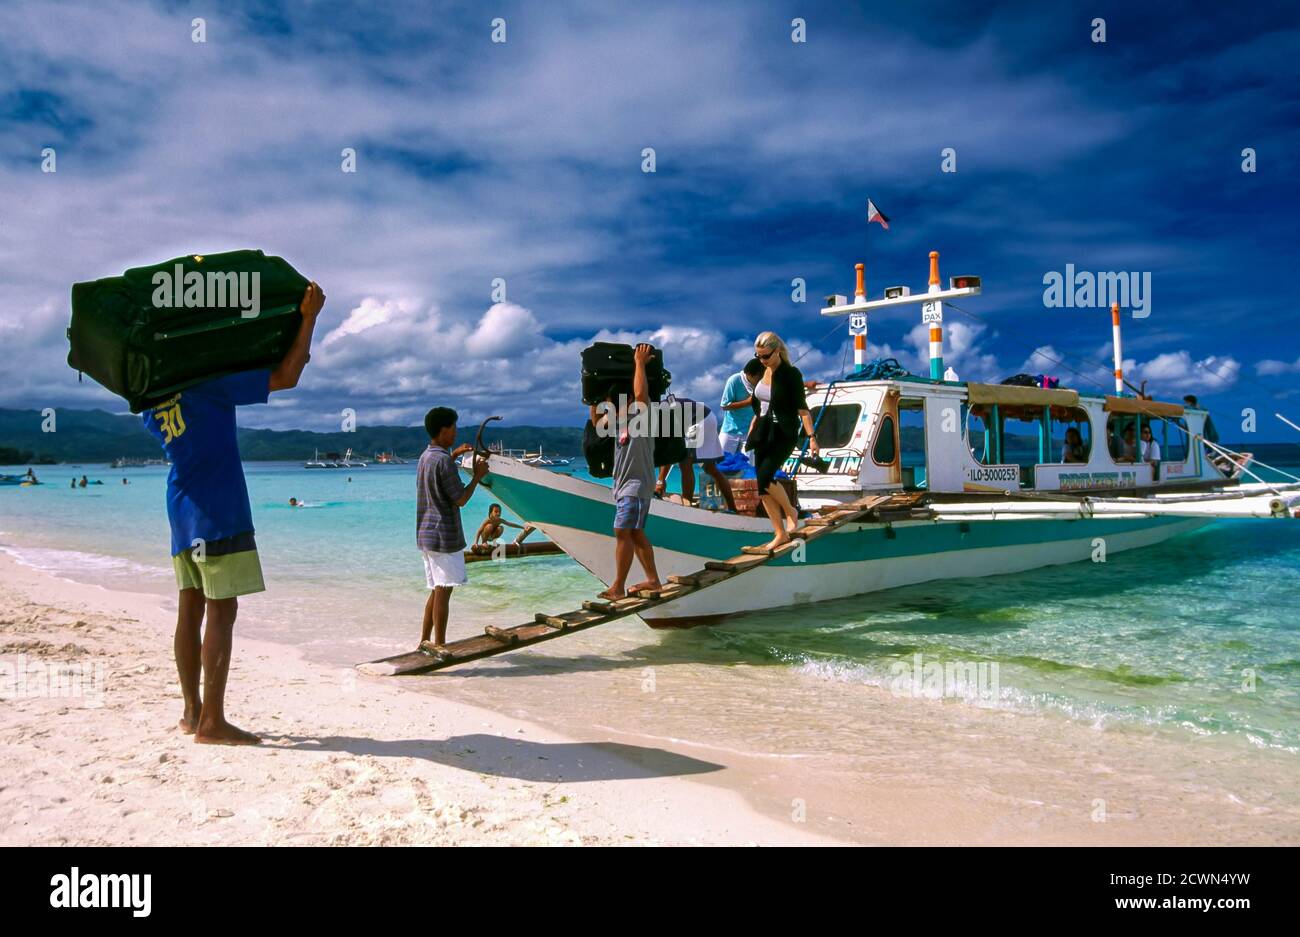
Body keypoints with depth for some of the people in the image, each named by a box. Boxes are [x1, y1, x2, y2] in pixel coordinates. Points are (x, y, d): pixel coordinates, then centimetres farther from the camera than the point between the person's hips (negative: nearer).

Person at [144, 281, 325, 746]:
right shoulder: (209, 383, -11)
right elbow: (286, 377, -12)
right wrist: (309, 317, -9)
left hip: (181, 512, 8)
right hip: (217, 512, -8)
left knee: (191, 608, 10)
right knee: (220, 611, -7)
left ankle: (192, 711, 16)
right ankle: (211, 721, -6)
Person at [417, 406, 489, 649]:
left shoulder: (425, 457, 11)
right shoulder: (444, 461, -17)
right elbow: (461, 499, -16)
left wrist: (454, 455, 30)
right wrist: (477, 475, -4)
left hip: (426, 535, 9)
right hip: (444, 535, -9)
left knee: (436, 590, 16)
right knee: (443, 592, -3)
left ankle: (425, 641, 20)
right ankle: (439, 646, 2)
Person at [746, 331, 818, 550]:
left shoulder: (791, 374, -11)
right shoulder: (763, 371, 8)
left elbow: (802, 408, -13)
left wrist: (811, 437, -18)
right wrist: (751, 432, 19)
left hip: (784, 434, -7)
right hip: (764, 434, 7)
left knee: (765, 477, -22)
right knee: (763, 487, 3)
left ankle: (790, 512, 4)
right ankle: (780, 533, 11)